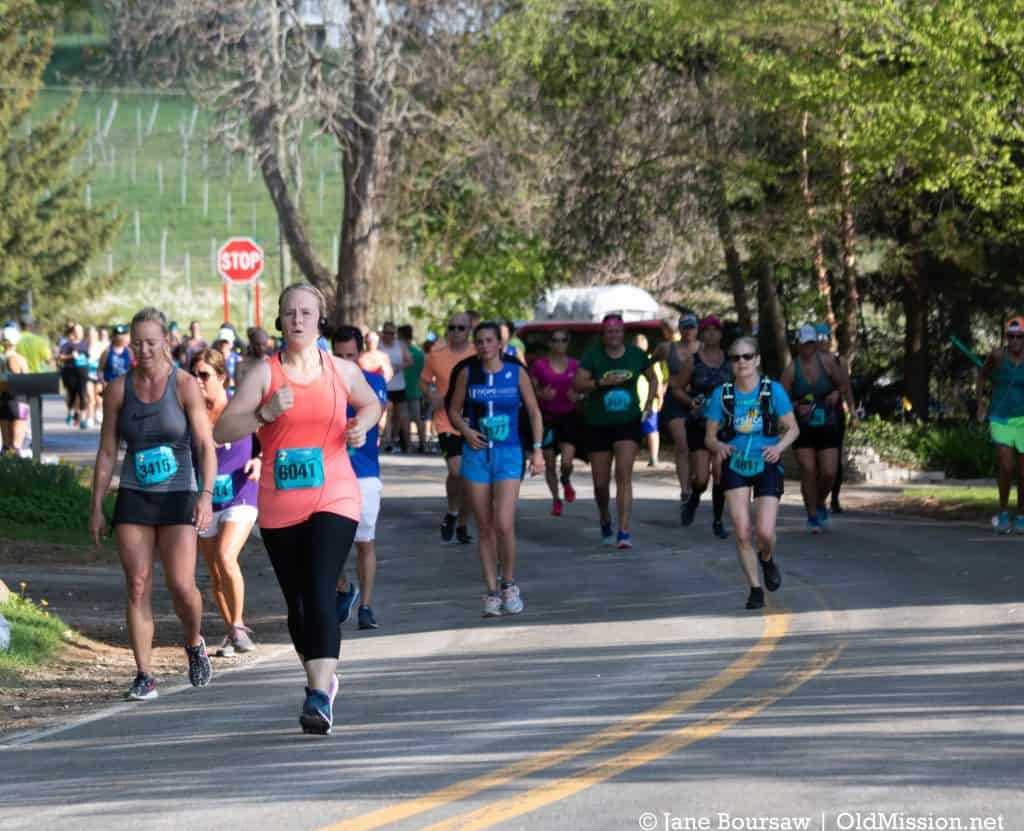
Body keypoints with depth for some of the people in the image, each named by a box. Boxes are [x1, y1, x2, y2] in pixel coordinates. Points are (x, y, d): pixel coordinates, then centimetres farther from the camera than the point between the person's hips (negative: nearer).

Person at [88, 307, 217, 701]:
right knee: (137, 587, -4)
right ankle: (144, 676, 0)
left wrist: (207, 495, -21)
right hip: (133, 497, 2)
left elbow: (206, 445, -9)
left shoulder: (185, 385, -5)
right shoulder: (118, 390, 4)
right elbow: (107, 452, 8)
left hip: (178, 496, -2)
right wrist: (96, 508, 5)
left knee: (181, 585, -10)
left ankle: (194, 645, 21)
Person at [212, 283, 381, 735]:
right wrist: (265, 414, -21)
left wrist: (362, 424, 4)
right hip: (279, 507, 1)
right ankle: (322, 678, 33)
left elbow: (372, 404, 26)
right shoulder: (264, 374, -1)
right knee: (297, 601, 10)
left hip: (333, 500, -1)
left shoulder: (342, 371, 5)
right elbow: (222, 430, -6)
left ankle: (320, 697, -26)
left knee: (321, 592, -18)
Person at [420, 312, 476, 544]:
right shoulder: (436, 354, -1)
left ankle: (461, 524, 25)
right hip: (447, 422, -2)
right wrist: (432, 396, -9)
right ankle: (451, 513, 7)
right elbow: (424, 382, 11)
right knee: (456, 471, -19)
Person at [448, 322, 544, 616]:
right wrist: (465, 430, -8)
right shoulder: (467, 374, 4)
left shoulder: (516, 373, 0)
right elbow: (454, 411, 12)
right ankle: (492, 592, 10)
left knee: (504, 525, -14)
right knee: (484, 528, 3)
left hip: (508, 454, -2)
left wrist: (538, 449, 1)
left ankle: (509, 585, 6)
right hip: (476, 454, 2)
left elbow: (534, 411, 7)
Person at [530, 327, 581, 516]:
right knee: (550, 463, 5)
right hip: (547, 417, 0)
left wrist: (577, 396, -10)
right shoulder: (539, 365, -3)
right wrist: (541, 394, -17)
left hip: (569, 416, 0)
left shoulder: (575, 365, 2)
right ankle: (556, 500, 23)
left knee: (567, 461, -13)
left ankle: (566, 481, 22)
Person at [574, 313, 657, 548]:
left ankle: (624, 532, -20)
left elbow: (652, 379, 19)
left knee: (624, 474, -17)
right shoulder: (592, 355, -5)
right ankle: (605, 521, 36)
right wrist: (601, 382, -26)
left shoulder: (636, 355, 2)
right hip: (598, 424, 0)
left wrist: (649, 403, 5)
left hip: (628, 423, 0)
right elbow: (577, 384, -12)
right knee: (600, 482, 6)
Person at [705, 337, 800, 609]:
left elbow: (792, 428, -1)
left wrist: (779, 447, -20)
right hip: (735, 467, 1)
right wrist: (719, 447, -21)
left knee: (765, 533, -10)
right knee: (742, 533, -7)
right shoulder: (721, 394, -4)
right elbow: (709, 436, 2)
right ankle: (755, 588, 9)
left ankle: (767, 559, 27)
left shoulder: (773, 390, -8)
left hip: (766, 466, -1)